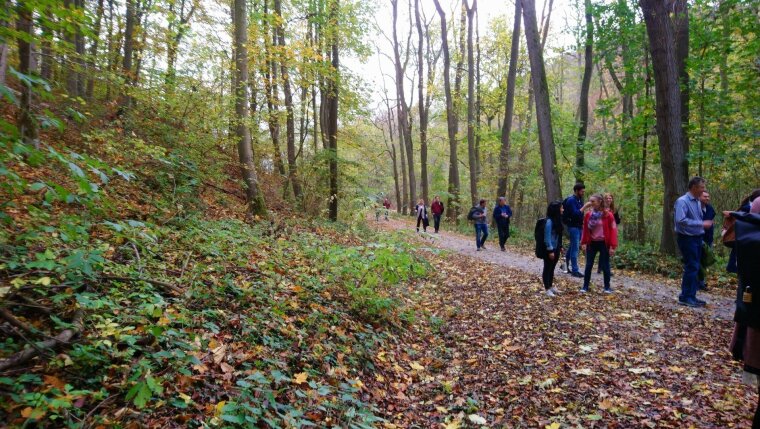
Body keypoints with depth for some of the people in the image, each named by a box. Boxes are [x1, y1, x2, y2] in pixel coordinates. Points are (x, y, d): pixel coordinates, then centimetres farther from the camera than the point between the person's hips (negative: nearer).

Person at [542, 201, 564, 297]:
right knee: (547, 268, 2)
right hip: (549, 249, -8)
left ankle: (551, 286, 29)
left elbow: (558, 236, 12)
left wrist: (560, 247, 13)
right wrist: (550, 250, -20)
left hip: (556, 248, 8)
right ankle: (547, 289, 8)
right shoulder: (549, 221, -20)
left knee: (552, 268, 17)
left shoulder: (557, 220, 6)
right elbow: (547, 237, -20)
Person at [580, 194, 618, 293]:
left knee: (605, 266, 6)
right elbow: (585, 230, 7)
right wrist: (583, 243, 3)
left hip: (604, 244, -3)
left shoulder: (608, 215, -9)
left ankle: (607, 287, 19)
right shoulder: (588, 215, 1)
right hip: (591, 243, 3)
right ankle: (585, 286, 13)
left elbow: (613, 230, -8)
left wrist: (612, 246, -12)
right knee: (588, 265, 6)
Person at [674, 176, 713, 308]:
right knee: (691, 267, -8)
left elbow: (697, 220, 18)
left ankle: (691, 296, 21)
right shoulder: (682, 201, -14)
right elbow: (681, 220, -26)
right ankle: (685, 297, -1)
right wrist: (701, 224, -23)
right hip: (687, 239, -8)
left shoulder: (697, 202, 11)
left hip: (697, 238, 8)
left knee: (695, 268, 12)